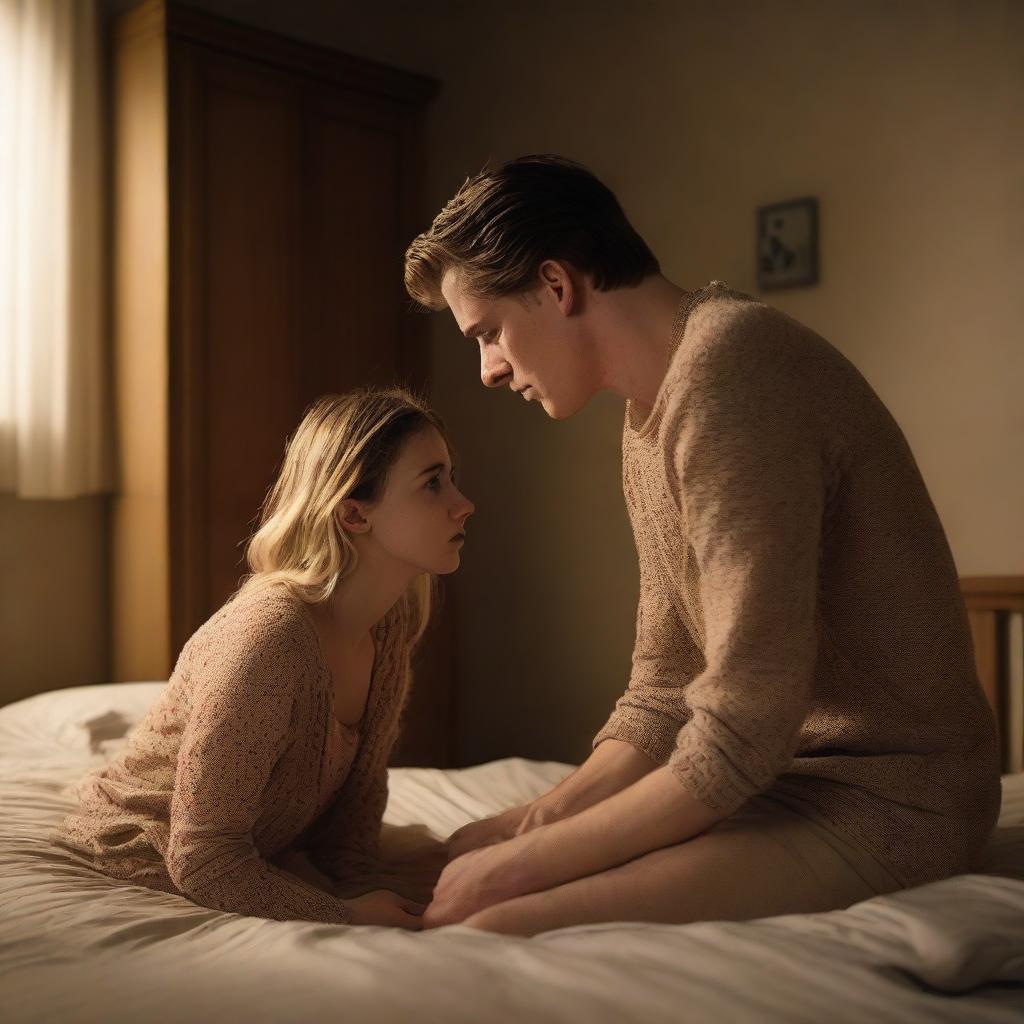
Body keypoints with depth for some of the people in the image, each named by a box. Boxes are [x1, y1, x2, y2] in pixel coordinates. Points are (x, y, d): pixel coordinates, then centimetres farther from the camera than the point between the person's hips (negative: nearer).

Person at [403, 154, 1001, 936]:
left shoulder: (730, 370, -21)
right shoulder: (652, 414, 11)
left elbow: (739, 736, -25)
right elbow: (662, 692, 13)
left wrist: (519, 864, -16)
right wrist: (542, 817, -1)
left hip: (884, 794, -9)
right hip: (779, 769, 9)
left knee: (493, 930, -25)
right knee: (471, 849, 8)